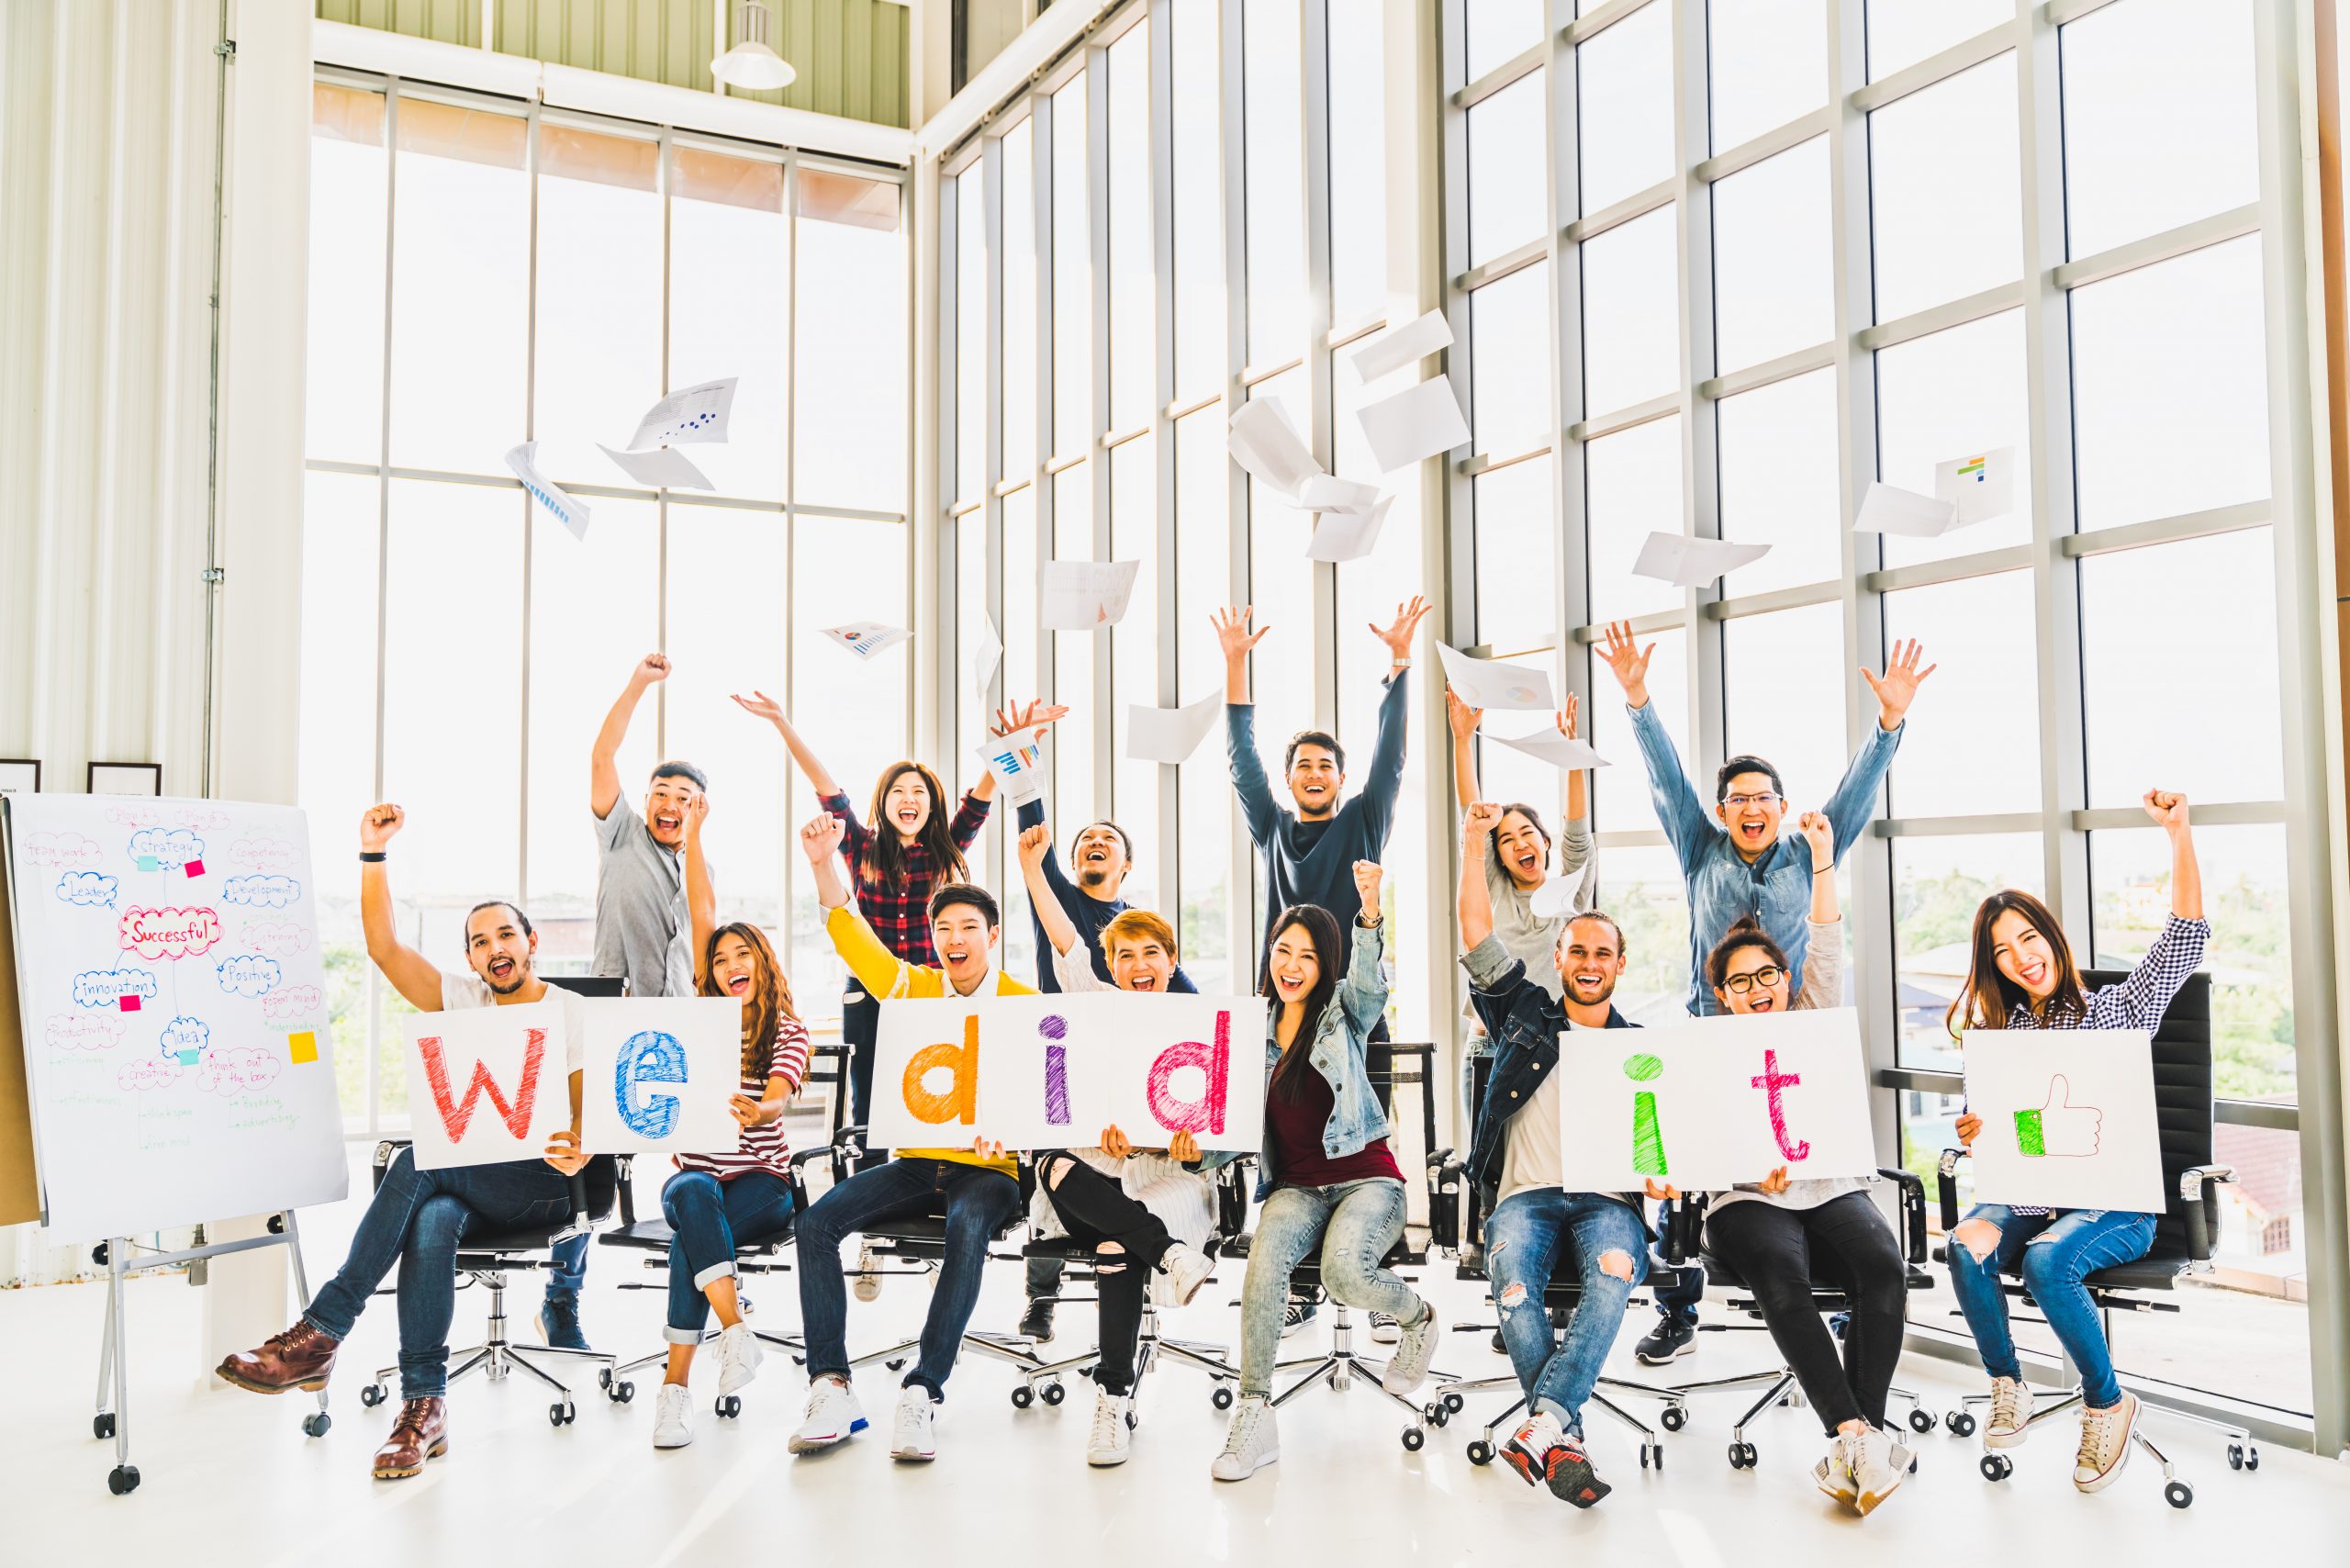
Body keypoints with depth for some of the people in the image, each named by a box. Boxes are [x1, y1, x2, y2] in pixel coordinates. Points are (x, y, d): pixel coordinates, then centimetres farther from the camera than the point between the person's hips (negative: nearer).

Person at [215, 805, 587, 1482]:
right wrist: (373, 853, -6)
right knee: (430, 1221, -34)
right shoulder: (461, 1000, 14)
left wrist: (579, 1150, -23)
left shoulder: (574, 1015, 5)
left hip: (540, 1186, -3)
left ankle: (322, 1332, -31)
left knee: (420, 1163, -32)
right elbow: (384, 947, 3)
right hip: (460, 1181, 3)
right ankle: (424, 1403, -34)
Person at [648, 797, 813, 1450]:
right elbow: (702, 914, 10)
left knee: (692, 1233, -33)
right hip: (696, 1172, 2)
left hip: (762, 1182, -2)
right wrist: (692, 835, 8)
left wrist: (756, 1113, -41)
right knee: (694, 1196, -35)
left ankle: (676, 1383, -35)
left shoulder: (788, 1031, 3)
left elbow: (777, 1103, -16)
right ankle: (736, 1330, -44)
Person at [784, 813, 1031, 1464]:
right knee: (818, 1218, -21)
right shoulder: (914, 988, 11)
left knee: (967, 1227, -38)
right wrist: (825, 866, -4)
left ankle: (923, 1393, -36)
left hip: (988, 1167, -4)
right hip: (916, 1161, 4)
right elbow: (849, 934, 9)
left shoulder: (1026, 1006, 1)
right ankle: (831, 1388, -23)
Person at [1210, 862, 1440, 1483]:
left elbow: (1369, 980, -20)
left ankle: (1418, 1319, 3)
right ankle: (1254, 1414, -24)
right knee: (1265, 1258, -31)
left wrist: (1370, 909, -39)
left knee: (1344, 1270, -32)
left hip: (1366, 1178, -2)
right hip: (1294, 1186, 3)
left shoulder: (1344, 1014, 3)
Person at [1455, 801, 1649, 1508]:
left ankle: (1543, 1424, -41)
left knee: (1615, 1270, -35)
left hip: (1609, 1200, 0)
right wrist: (1474, 849, 3)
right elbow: (1478, 942, 9)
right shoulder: (1527, 1014, 18)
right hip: (1526, 1193, 0)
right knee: (1511, 1271, -34)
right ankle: (1566, 1440, -34)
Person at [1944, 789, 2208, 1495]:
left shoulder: (2114, 1011, 3)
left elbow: (2186, 937, -9)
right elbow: (1987, 1131, 11)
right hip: (2029, 1195, 3)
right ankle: (2008, 1387, -6)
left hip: (2115, 1203, -3)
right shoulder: (2000, 1033, 13)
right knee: (1967, 1243, -28)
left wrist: (2179, 834, -18)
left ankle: (2108, 1403, -7)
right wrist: (1972, 1134, -14)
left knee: (2046, 1261, -33)